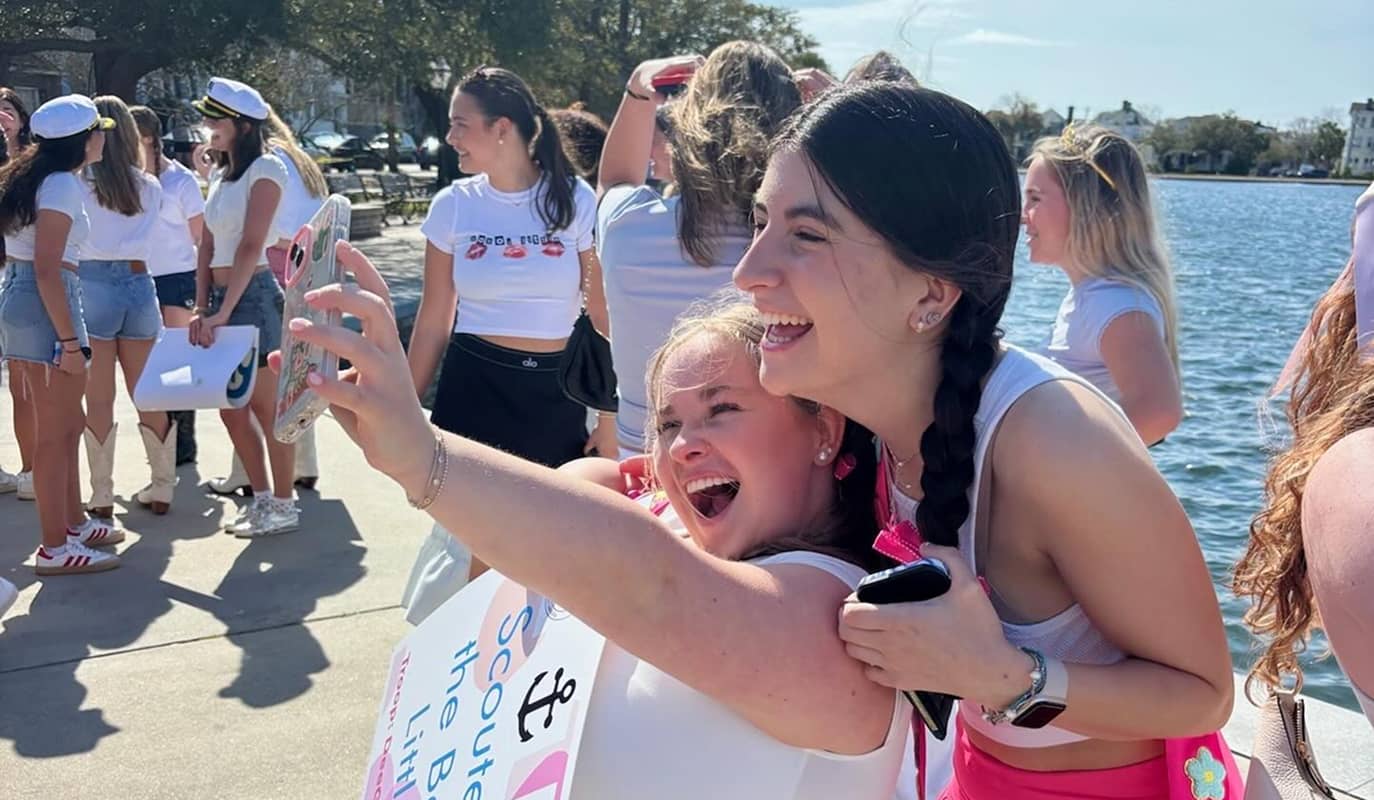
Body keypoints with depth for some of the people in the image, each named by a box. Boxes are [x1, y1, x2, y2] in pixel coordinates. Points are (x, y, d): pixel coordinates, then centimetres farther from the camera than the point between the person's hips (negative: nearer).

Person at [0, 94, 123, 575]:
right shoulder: (62, 185, -14)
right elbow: (47, 269, -20)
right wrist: (70, 341, -20)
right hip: (45, 304, -10)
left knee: (67, 424, 19)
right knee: (55, 432, -2)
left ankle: (74, 522, 32)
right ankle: (55, 549, 6)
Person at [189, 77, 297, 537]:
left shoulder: (264, 168, -9)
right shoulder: (221, 174, 15)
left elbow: (251, 246, -17)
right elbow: (208, 245, 11)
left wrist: (224, 311, -20)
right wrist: (201, 308, 2)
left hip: (253, 294, -8)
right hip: (221, 296, 8)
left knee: (267, 407, 0)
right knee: (230, 407, 11)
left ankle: (284, 505, 11)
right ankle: (262, 499, 23)